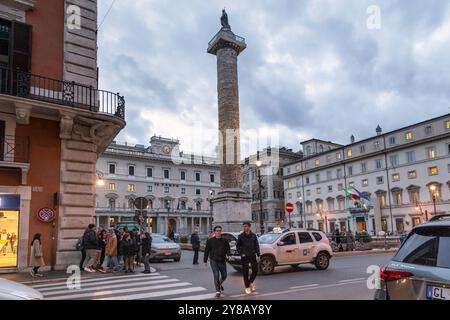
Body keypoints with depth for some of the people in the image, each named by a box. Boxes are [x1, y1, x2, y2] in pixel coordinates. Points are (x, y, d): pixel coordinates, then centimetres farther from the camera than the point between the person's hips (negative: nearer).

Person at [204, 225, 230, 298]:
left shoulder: (224, 241, 5)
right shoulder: (210, 241, -2)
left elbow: (228, 250, 6)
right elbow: (206, 251, 3)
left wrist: (228, 255, -15)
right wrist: (205, 260, 4)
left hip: (222, 261, 3)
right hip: (213, 261, -3)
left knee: (224, 276, 14)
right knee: (216, 275, -11)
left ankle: (219, 284, 44)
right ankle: (218, 291, -2)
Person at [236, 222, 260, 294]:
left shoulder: (253, 235, 3)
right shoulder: (241, 236, -2)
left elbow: (257, 246, 6)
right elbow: (237, 246, 7)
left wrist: (258, 255, 2)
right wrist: (241, 253, -4)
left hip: (253, 256, 2)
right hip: (244, 257, -2)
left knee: (255, 270, 0)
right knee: (245, 272, 0)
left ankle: (251, 282, 27)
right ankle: (247, 287, 13)